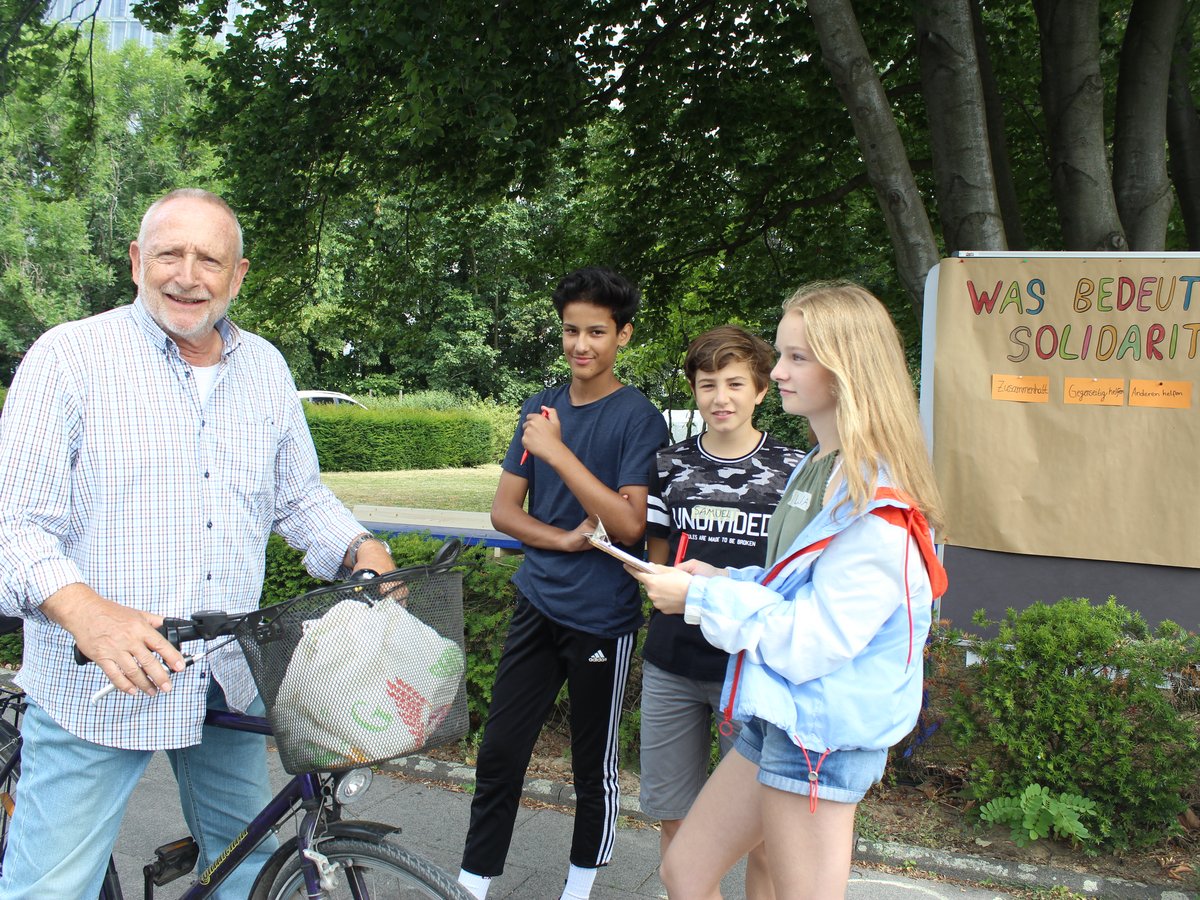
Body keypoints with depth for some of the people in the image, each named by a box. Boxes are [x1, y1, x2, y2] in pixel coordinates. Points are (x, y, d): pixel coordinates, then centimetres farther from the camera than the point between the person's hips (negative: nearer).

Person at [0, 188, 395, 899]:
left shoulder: (265, 367, 7)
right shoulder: (69, 356, -8)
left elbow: (300, 495, 15)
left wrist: (362, 550, -4)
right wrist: (85, 612, -31)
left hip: (232, 679, 5)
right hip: (99, 681, -4)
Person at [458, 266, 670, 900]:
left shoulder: (638, 417, -10)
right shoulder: (541, 408, 6)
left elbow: (629, 524, -19)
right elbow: (504, 509, 6)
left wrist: (558, 452, -25)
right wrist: (567, 539, -11)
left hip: (602, 619, -4)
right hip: (537, 604, 4)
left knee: (594, 764, 10)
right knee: (499, 751, 7)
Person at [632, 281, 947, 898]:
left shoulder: (878, 504, -21)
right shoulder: (816, 470, 9)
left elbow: (810, 642, -23)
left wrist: (701, 598, -15)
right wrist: (723, 581, 5)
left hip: (822, 736, -9)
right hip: (777, 718, 10)